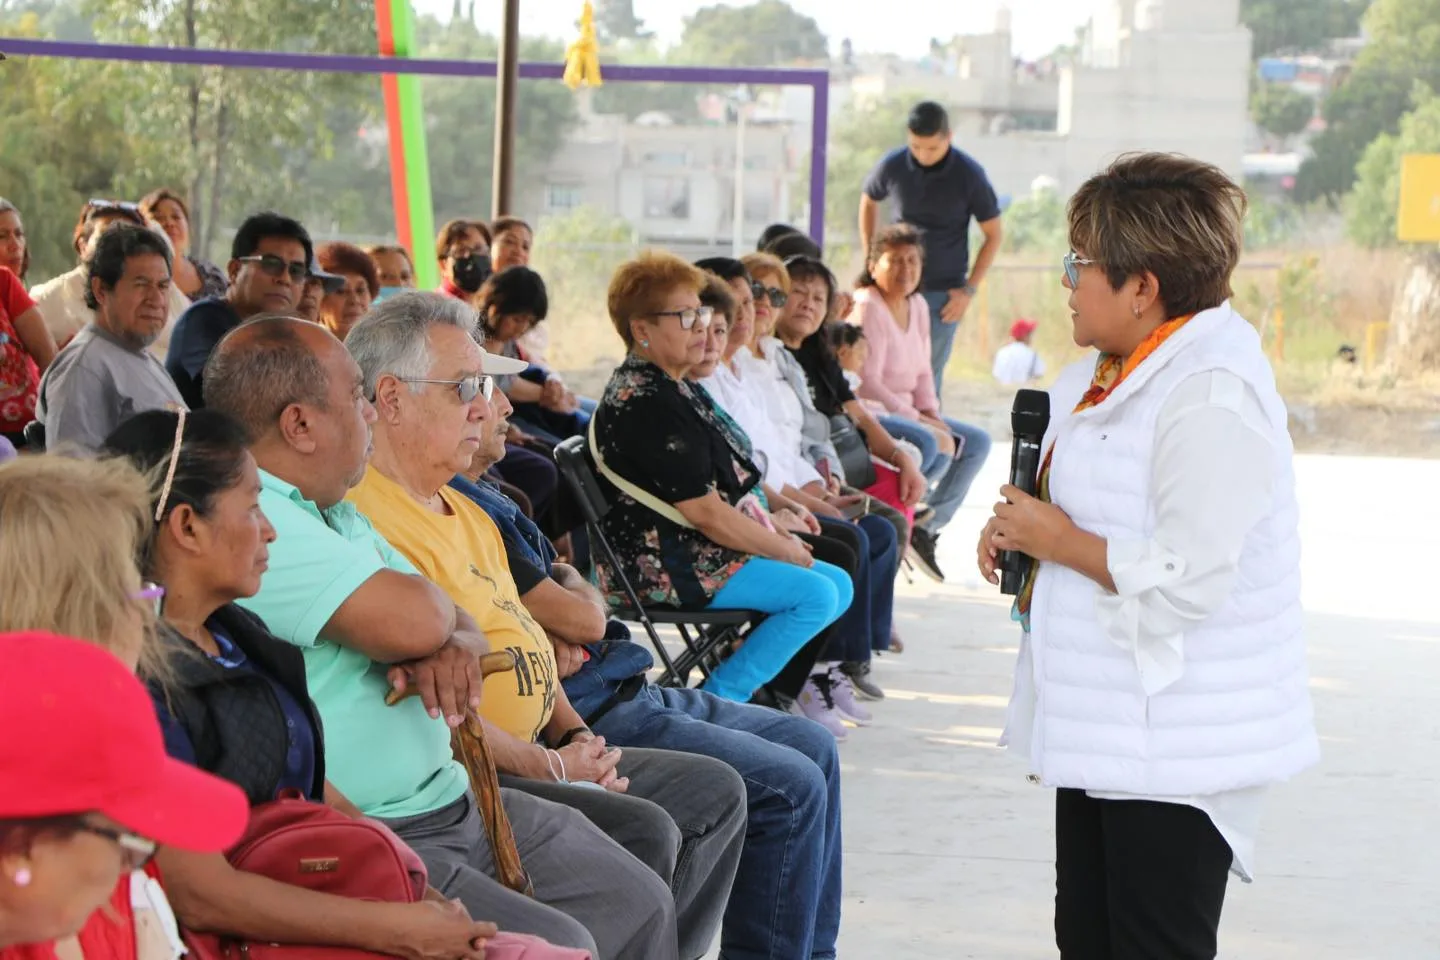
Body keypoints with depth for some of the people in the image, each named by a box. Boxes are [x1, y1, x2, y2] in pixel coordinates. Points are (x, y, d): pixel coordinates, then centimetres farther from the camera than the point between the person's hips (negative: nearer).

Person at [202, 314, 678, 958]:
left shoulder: (336, 514, 17)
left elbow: (455, 626, 18)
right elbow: (414, 620, -28)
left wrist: (453, 646, -8)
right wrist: (439, 608, -2)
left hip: (447, 800, 10)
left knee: (641, 904, 8)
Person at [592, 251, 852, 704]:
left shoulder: (663, 388, 16)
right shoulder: (648, 404, -19)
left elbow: (719, 484, 21)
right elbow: (704, 512, -21)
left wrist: (771, 534, 8)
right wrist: (783, 549, -9)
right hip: (665, 568, -11)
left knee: (839, 585, 8)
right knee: (817, 594, -20)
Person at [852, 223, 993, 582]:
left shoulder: (917, 306, 13)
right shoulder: (867, 308, -15)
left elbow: (922, 371, 18)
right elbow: (867, 382, -20)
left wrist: (931, 412, 0)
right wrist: (913, 417, -18)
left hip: (905, 413, 10)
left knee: (977, 442, 2)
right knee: (934, 445, -32)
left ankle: (927, 528, 4)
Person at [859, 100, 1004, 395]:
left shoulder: (969, 175, -12)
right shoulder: (893, 165, -7)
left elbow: (995, 235, -2)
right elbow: (869, 201, 14)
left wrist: (970, 289, -6)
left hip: (943, 292, -2)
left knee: (928, 373, -1)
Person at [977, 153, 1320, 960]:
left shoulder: (1212, 397, -22)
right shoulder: (1116, 372, 9)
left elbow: (1188, 581, -28)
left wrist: (1058, 541, -16)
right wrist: (1021, 530, 5)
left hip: (1175, 752, -10)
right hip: (1103, 727, 10)